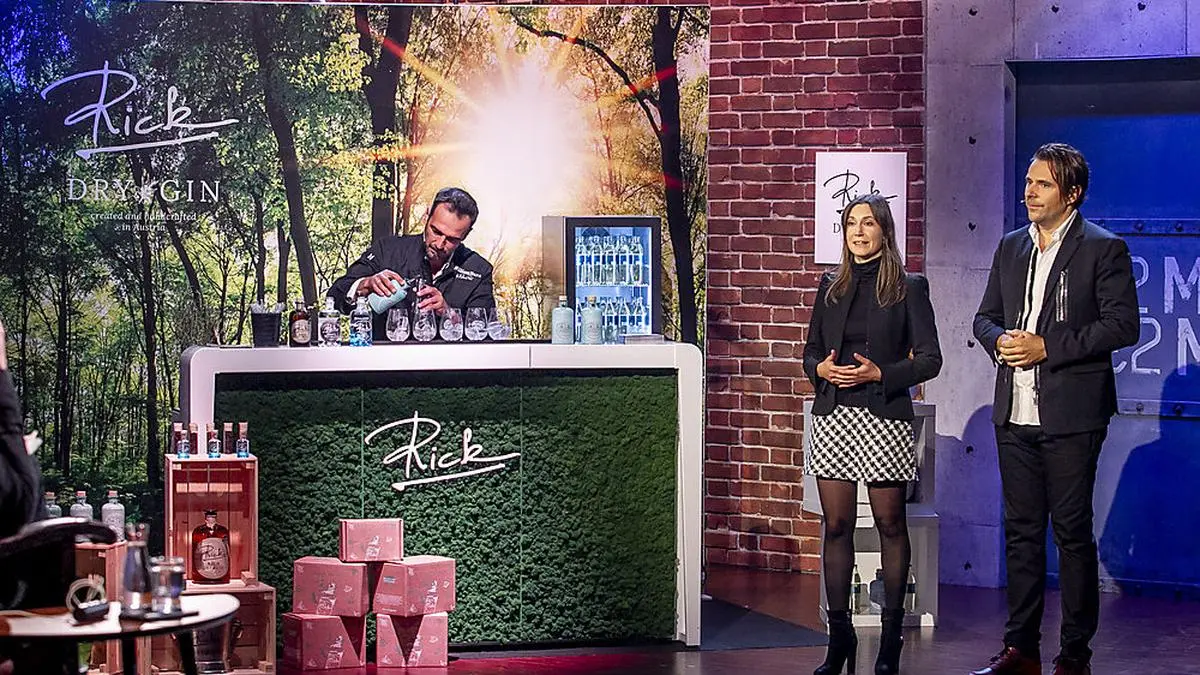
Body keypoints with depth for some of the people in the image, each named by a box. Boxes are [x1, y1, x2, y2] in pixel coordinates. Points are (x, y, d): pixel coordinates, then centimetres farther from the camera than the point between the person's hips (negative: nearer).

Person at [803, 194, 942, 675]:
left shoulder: (908, 288, 0)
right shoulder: (831, 285, 13)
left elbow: (930, 359, -2)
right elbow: (811, 350, 17)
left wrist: (879, 374, -14)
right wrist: (821, 368, -5)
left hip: (884, 417, -4)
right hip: (833, 415, 4)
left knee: (890, 525, 1)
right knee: (837, 526, 3)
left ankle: (891, 635, 9)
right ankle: (839, 635, 9)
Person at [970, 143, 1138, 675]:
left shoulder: (1104, 249, -4)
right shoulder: (1011, 248, 14)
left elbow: (1122, 325, -11)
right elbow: (985, 316, 19)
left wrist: (1047, 346, -15)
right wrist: (999, 341, -4)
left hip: (1071, 415, -6)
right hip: (1015, 412, 6)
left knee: (1073, 532, -1)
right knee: (1021, 530, 10)